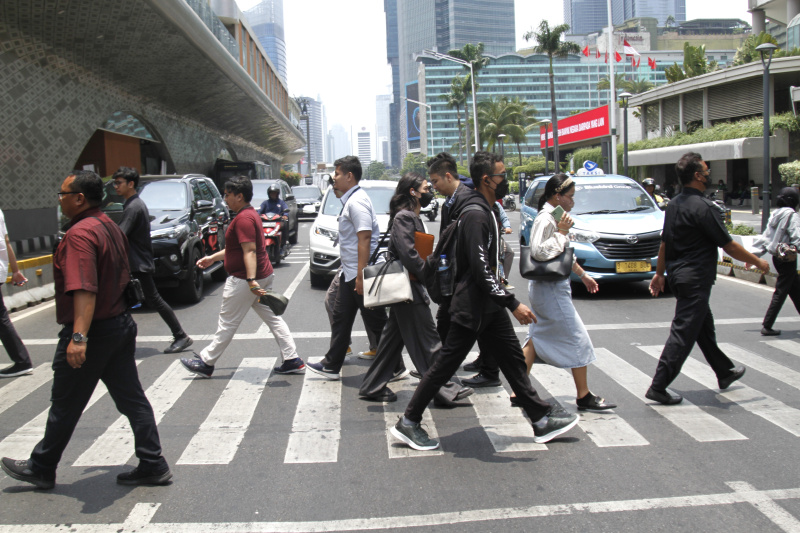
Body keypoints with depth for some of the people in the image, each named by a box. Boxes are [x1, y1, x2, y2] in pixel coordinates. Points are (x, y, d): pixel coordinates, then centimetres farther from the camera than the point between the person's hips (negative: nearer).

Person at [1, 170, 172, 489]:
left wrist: (79, 337, -37)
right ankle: (153, 466, 14)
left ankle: (41, 469, 24)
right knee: (132, 399, 11)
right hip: (121, 324, 9)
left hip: (93, 332, -9)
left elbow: (85, 290, -30)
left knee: (65, 405, 8)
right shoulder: (110, 227, 11)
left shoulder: (80, 234, -19)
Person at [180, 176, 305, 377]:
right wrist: (213, 258, 30)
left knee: (227, 323, 1)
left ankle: (206, 363, 14)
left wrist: (251, 281, -33)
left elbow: (250, 251, -27)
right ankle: (293, 360, 8)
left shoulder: (243, 219, -17)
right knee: (273, 318, 9)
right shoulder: (250, 214, 16)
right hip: (263, 276, 10)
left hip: (243, 279, -10)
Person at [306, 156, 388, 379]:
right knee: (341, 317, 15)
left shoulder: (357, 201, -17)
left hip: (359, 273, -11)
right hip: (350, 273, 11)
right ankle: (331, 365, 24)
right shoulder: (350, 200, 15)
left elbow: (364, 238, -24)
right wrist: (352, 272, 21)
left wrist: (361, 274, -27)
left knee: (376, 323, -2)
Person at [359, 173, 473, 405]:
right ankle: (444, 392, 3)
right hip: (408, 289, -10)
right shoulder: (404, 217, -15)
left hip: (403, 289, 10)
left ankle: (374, 386, 21)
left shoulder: (412, 217, 17)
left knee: (394, 338, 14)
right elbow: (409, 255, -22)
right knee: (427, 341, -4)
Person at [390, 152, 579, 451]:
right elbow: (481, 271, -26)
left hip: (489, 305, 10)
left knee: (513, 359, 13)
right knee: (446, 364, -2)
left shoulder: (484, 211, 12)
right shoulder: (475, 215, -21)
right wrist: (513, 304, -26)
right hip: (472, 307, -10)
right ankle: (408, 423, 10)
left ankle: (542, 420, 22)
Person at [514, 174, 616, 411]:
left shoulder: (554, 218, 14)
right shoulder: (546, 219, -18)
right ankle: (584, 396, 9)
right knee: (577, 338, -1)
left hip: (544, 287, 10)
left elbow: (565, 254, 24)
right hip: (550, 289, -10)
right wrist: (562, 232, -22)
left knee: (537, 338, 12)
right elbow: (540, 251, -29)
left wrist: (583, 274, 29)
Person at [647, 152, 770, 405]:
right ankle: (658, 387, -5)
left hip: (678, 274, 10)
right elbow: (728, 245, -14)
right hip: (695, 279, -10)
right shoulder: (703, 207, -18)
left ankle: (725, 372, 38)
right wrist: (757, 262, -1)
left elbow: (664, 242, 14)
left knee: (704, 325, 21)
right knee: (683, 332, -6)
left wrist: (660, 273, 22)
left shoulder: (674, 204, 8)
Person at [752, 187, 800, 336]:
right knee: (781, 293, -3)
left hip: (777, 256, 8)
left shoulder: (775, 214, 8)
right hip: (787, 258, -8)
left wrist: (753, 255, 10)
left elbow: (764, 237, 10)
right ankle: (767, 326, -2)